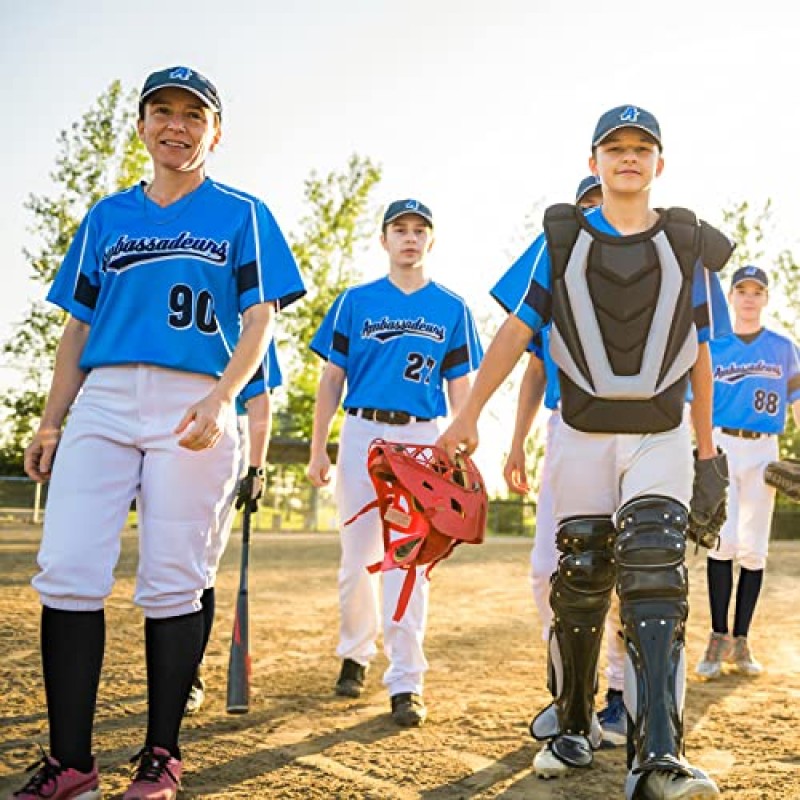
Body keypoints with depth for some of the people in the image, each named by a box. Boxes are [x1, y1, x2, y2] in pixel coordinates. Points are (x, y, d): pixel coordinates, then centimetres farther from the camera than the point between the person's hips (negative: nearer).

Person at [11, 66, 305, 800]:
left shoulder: (241, 214, 11)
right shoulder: (108, 216, 20)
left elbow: (260, 319, 2)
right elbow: (80, 325, 19)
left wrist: (221, 397, -15)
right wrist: (51, 421, 8)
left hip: (194, 406, -3)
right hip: (103, 401, 3)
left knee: (172, 583, -3)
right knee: (66, 572, -7)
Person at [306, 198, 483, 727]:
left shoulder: (452, 309, 9)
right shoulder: (355, 302, 9)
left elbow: (460, 388, 8)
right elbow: (332, 379, 7)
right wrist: (318, 449, 0)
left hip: (421, 440, 0)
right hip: (362, 432, 1)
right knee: (357, 560, 5)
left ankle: (406, 684, -1)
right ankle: (355, 654, 28)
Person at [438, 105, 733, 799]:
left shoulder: (687, 246, 7)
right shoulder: (561, 240, 6)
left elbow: (699, 354, 12)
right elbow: (517, 331, 3)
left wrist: (706, 444, 13)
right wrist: (469, 413, -3)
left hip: (661, 436, 0)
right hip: (582, 435, 0)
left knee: (655, 575, -16)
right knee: (580, 582, 5)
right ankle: (571, 727, 24)